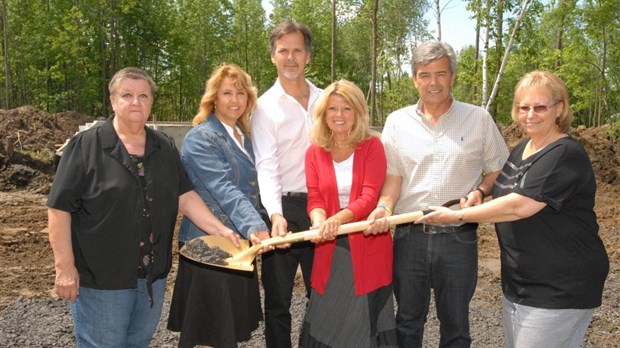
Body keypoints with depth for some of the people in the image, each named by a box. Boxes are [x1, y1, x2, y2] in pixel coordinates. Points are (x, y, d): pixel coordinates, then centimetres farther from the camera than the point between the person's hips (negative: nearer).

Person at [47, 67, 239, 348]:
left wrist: (221, 230, -9)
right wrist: (65, 266, -14)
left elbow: (185, 197, 4)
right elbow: (59, 209, -9)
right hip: (101, 277, -5)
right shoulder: (86, 145, -8)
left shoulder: (165, 148, 7)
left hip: (152, 274, 5)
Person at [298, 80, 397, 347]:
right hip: (331, 247, 2)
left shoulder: (372, 145, -4)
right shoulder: (315, 152, 5)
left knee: (366, 320, 6)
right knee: (326, 320, 8)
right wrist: (320, 221, -24)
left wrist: (338, 218, -31)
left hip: (368, 245, -2)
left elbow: (370, 196, -14)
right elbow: (314, 198, -1)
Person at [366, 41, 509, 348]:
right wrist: (384, 207, -17)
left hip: (459, 238, -1)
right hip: (409, 236, 1)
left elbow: (498, 169, 7)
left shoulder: (478, 119, 0)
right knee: (408, 321, 16)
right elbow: (393, 175, 1)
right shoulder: (397, 121, 3)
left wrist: (480, 191, -12)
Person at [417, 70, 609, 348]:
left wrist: (457, 216, -18)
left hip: (559, 290, -8)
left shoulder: (566, 155, -17)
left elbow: (519, 206, -25)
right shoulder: (521, 149, 11)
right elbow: (506, 196, 26)